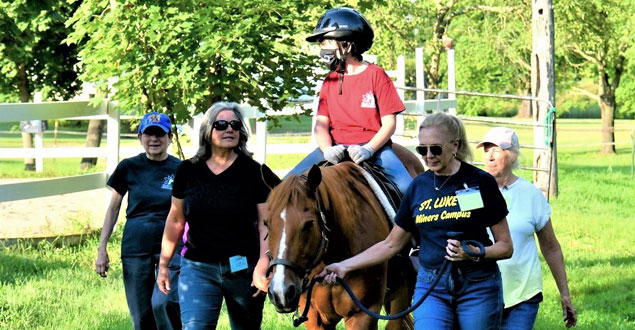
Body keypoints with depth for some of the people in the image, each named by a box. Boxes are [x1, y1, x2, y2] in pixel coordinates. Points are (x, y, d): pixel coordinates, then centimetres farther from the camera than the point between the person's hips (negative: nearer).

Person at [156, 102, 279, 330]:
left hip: (244, 269, -1)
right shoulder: (188, 171, 4)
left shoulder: (255, 172, -2)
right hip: (197, 269, 1)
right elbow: (175, 221, 12)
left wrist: (263, 266, -19)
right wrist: (163, 264, 12)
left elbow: (265, 224, -6)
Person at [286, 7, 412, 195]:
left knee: (407, 189, -28)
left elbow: (389, 123, -4)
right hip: (336, 147, 4)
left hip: (373, 145, -4)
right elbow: (321, 124, 7)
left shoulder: (376, 75, 0)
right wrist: (327, 149, -15)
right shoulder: (329, 81, 13)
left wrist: (368, 149, -21)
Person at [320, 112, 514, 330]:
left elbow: (505, 246, -1)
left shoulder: (480, 183, -4)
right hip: (431, 287, 3)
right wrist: (345, 266, 9)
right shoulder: (418, 187, 7)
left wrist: (475, 253, -21)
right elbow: (391, 245, 15)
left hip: (477, 287, -3)